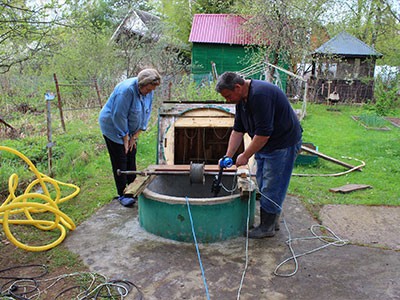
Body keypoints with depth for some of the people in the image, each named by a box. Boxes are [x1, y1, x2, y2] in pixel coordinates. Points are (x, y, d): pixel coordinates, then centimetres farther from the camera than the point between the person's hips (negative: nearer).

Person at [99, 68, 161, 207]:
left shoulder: (149, 91, -7)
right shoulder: (127, 90, -30)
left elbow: (146, 114, 0)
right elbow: (119, 116, -26)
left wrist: (135, 136, -4)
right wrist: (125, 138, -18)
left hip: (130, 130, 7)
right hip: (113, 127, -7)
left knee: (131, 159, 10)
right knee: (120, 161, -5)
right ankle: (122, 194, 3)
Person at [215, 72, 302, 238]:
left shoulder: (260, 95, -28)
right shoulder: (241, 98, 3)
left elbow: (263, 133, -28)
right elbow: (238, 130, 7)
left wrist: (245, 156, -19)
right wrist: (228, 156, 2)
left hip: (284, 142, -10)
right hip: (264, 143, 10)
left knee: (271, 187, -2)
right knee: (262, 184, 14)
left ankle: (267, 227, 11)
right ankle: (272, 220, 29)